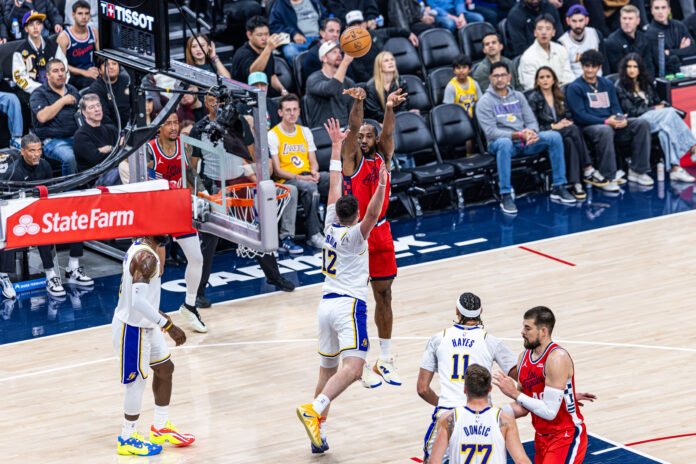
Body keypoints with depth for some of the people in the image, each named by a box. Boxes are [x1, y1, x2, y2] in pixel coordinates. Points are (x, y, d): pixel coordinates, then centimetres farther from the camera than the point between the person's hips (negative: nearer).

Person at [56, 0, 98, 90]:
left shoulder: (94, 32, 10)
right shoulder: (64, 36, -6)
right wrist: (84, 72, -18)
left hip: (91, 72, 5)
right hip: (73, 76, -5)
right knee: (93, 83, -36)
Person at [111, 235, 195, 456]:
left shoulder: (140, 247, 2)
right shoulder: (147, 257, -29)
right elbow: (139, 301, -36)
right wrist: (168, 325, -34)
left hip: (144, 323, 10)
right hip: (133, 328, -10)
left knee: (165, 368, 21)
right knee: (138, 381, 4)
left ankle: (160, 428, 34)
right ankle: (127, 439, 20)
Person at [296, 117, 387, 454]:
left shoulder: (330, 226, 11)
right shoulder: (354, 234, -4)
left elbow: (335, 183, 20)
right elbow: (372, 214, -26)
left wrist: (336, 145, 27)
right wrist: (381, 188, -40)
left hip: (326, 304, 7)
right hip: (349, 304, -7)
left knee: (327, 370, 14)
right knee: (353, 367, -20)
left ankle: (317, 433, 9)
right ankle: (314, 410, -41)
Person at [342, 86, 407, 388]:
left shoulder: (383, 157, 5)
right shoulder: (352, 158, -4)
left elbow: (388, 132, -14)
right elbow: (353, 128, -21)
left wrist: (390, 108, -33)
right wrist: (358, 103, -39)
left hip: (380, 232, 4)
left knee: (383, 295, 11)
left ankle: (385, 359, 21)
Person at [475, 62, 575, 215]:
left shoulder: (518, 97, 13)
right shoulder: (485, 102, -3)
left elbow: (531, 121, 9)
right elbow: (491, 132, -13)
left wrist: (531, 133, -17)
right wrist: (518, 135, -23)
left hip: (525, 141, 5)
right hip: (500, 142, -5)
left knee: (554, 136, -17)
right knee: (504, 143, -42)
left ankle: (558, 187, -11)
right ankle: (505, 196, -39)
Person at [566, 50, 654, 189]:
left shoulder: (607, 84, 22)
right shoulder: (574, 88, 2)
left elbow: (615, 106, 16)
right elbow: (580, 116, -9)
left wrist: (621, 119, -10)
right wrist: (606, 121, -19)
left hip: (611, 122, 6)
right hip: (589, 126, -6)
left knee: (642, 123, -15)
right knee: (605, 131, -41)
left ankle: (637, 171, -11)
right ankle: (607, 178, -33)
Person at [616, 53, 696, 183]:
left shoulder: (646, 84, 24)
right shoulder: (621, 87, 4)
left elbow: (657, 102, 23)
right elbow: (630, 111, -5)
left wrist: (661, 105, -1)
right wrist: (654, 109, -6)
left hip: (654, 118, 6)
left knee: (665, 128, -33)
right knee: (670, 112, -29)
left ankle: (675, 168, -45)